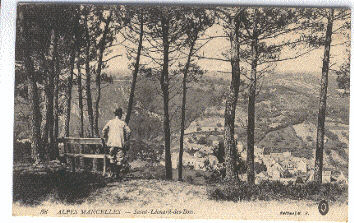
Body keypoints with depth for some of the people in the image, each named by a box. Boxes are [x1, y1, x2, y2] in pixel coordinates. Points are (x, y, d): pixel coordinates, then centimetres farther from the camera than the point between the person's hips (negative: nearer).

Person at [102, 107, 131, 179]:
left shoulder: (110, 122, 5)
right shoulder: (122, 123, -3)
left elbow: (104, 130, 0)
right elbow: (128, 131, -11)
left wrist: (106, 139, 9)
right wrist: (126, 140, 3)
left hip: (111, 143, 3)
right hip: (120, 144, -3)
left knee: (112, 158, 14)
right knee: (119, 159, 3)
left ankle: (112, 173, 14)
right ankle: (116, 174, 3)